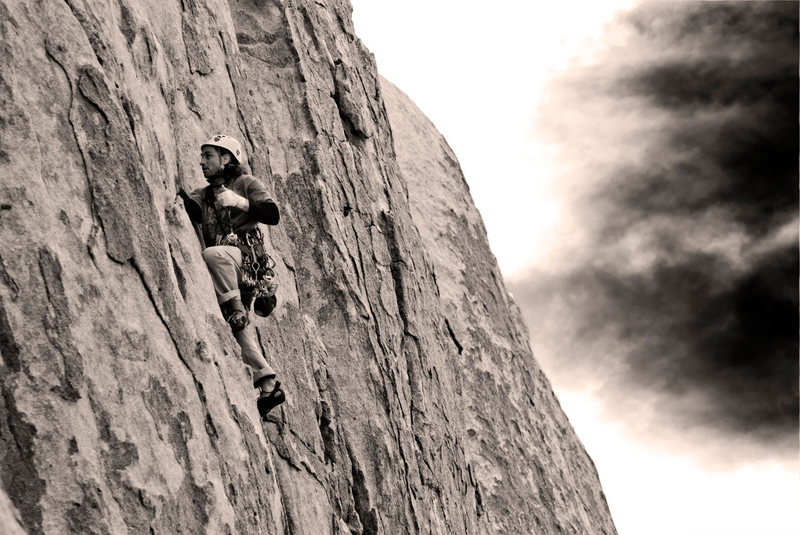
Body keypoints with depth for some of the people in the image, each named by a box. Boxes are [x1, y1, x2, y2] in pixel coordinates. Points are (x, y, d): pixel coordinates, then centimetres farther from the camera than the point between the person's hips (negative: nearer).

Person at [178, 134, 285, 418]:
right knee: (240, 327, -5)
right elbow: (191, 211, 1)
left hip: (245, 256, -6)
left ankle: (235, 309, -27)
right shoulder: (203, 194, 24)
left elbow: (273, 215, -4)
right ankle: (268, 384, -4)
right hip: (226, 269, 6)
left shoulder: (246, 184, 9)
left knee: (213, 253, -38)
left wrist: (241, 203, -13)